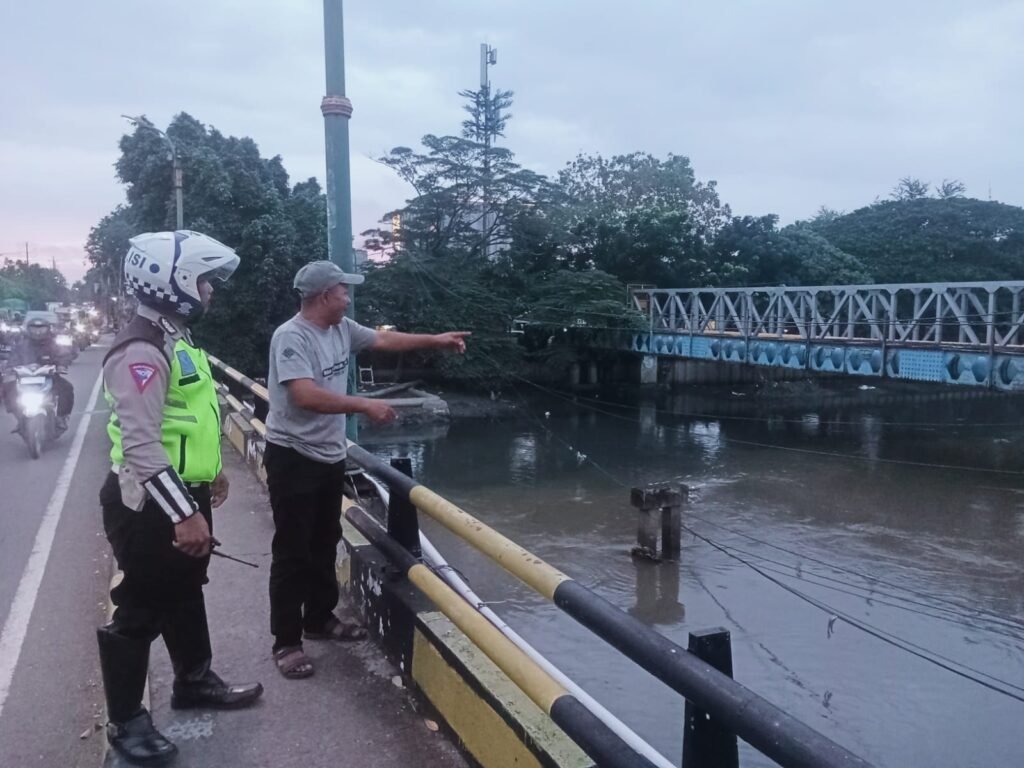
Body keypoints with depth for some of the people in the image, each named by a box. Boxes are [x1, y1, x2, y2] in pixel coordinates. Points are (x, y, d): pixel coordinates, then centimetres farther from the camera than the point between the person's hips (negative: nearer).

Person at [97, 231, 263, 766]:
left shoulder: (175, 340, 11)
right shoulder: (141, 351, -23)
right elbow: (142, 446, -29)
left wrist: (210, 471, 27)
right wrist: (184, 514, -30)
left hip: (182, 495, 10)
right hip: (150, 506, -10)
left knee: (185, 594, 22)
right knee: (140, 611, 3)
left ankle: (194, 681, 39)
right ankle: (125, 722, 19)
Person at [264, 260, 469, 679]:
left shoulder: (342, 329, 5)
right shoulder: (291, 337, -20)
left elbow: (385, 339, 19)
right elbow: (305, 396, -31)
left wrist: (436, 340, 19)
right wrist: (364, 405, -26)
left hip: (329, 455, 9)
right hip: (293, 458, -9)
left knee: (325, 544, 19)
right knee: (292, 552, 0)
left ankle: (319, 618, 36)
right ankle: (286, 642, 12)